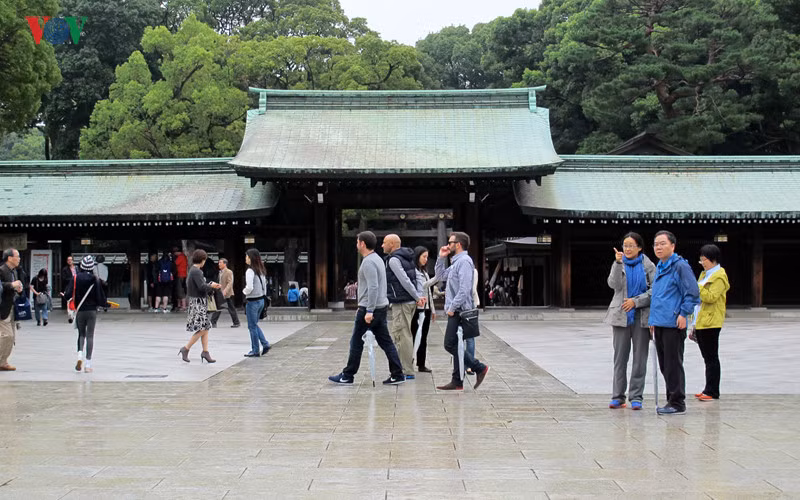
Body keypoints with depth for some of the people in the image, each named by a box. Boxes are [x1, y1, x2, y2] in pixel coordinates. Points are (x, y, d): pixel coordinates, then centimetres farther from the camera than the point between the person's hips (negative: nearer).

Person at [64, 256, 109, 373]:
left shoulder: (76, 278, -6)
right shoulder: (96, 280, -6)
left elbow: (69, 295, -10)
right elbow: (100, 298, -5)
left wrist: (64, 295, 12)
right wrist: (107, 304, 14)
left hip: (80, 311, 1)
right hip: (92, 310, -1)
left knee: (81, 334, 17)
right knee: (90, 336, 2)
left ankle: (80, 354, -7)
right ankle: (88, 364, -1)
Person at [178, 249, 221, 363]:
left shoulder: (192, 271, 15)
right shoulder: (196, 271, -15)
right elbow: (202, 287, -22)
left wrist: (212, 286, 13)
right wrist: (211, 286, -4)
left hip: (200, 303, 10)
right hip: (198, 302, -10)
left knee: (206, 328, 8)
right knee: (201, 329, -9)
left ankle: (205, 352, 7)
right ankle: (186, 349, -4)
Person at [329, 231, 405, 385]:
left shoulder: (368, 262, -15)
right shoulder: (377, 259, 17)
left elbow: (373, 287, -24)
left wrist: (369, 311, -25)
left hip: (370, 309, -9)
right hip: (381, 307, 9)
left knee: (356, 342, 1)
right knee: (385, 342, 7)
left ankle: (347, 376, 9)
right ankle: (397, 375, 3)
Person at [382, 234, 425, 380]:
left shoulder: (393, 260, -13)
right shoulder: (406, 258, 17)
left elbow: (405, 280, -19)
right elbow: (417, 276, 16)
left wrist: (417, 297, -13)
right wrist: (419, 296, 7)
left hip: (401, 302, -10)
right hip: (410, 302, 10)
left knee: (402, 336, -6)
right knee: (403, 335, 16)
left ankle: (407, 371, -5)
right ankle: (404, 367, 20)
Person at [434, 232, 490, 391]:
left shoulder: (464, 261, -14)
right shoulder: (456, 262, 19)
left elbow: (464, 289, -22)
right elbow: (440, 277, 26)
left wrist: (452, 307, -21)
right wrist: (441, 258, 16)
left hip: (459, 311, -10)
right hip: (455, 311, 10)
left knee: (450, 345, -11)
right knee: (455, 346, 10)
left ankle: (479, 368, -5)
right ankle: (457, 382, 12)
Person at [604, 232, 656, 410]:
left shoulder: (648, 266, 3)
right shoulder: (619, 264, 7)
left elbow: (654, 290, -2)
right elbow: (613, 284, -10)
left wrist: (636, 301, -12)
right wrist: (618, 263, -19)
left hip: (641, 317, -1)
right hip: (621, 316, 1)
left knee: (640, 357, 1)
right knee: (620, 357, 3)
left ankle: (636, 396, 5)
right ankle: (617, 396, 7)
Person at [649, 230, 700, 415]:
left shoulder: (680, 266, -9)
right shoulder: (659, 268, 18)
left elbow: (692, 293, -12)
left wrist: (683, 313, -17)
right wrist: (653, 319, 21)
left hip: (673, 324, -9)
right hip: (659, 324, 9)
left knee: (673, 364, -5)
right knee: (664, 365, 12)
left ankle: (678, 403, 2)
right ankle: (672, 400, 21)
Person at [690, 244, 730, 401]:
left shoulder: (719, 277, -10)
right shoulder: (705, 274, 19)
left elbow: (711, 297, -22)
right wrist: (694, 323, 23)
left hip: (710, 323, -9)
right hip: (700, 322, 9)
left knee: (711, 357, -6)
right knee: (707, 357, 11)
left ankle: (712, 391, -4)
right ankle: (709, 390, 16)